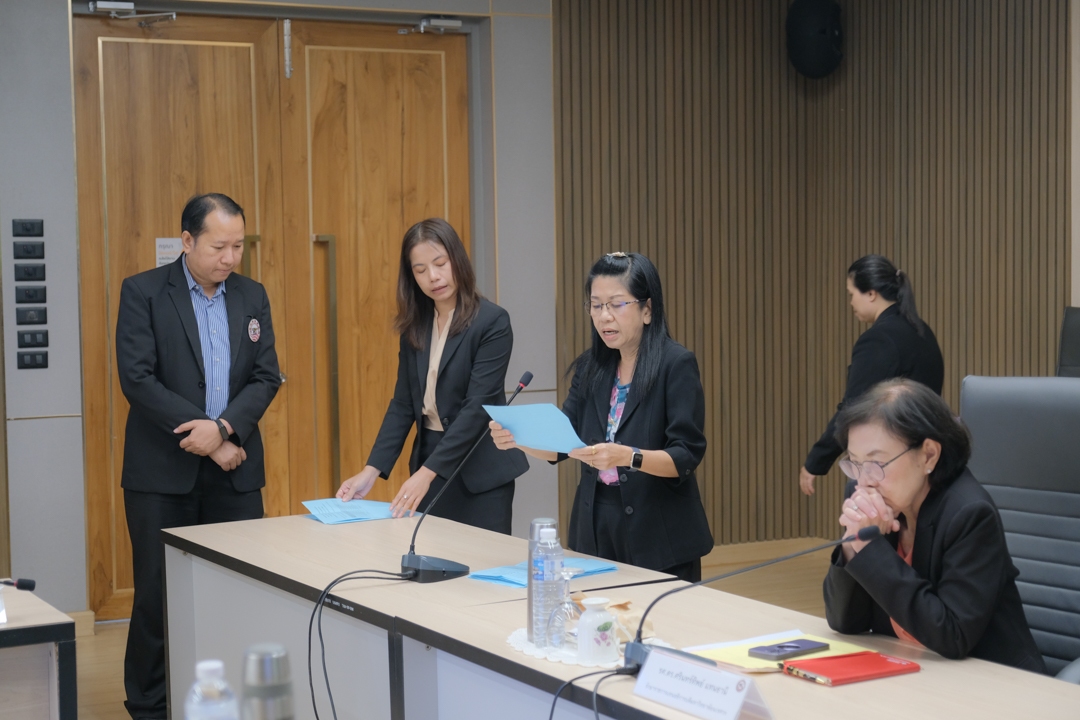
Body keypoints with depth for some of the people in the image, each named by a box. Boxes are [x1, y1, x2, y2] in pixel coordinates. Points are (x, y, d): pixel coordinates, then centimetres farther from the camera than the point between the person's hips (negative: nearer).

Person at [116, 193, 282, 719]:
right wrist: (209, 439, -14)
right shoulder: (143, 292, -4)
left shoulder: (252, 296, 9)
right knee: (157, 593, 2)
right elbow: (137, 379, -12)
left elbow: (266, 377, 5)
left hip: (236, 469, 4)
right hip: (163, 472, -3)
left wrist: (224, 427, -14)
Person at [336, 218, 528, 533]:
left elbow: (477, 406, -19)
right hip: (427, 461, 5)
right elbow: (403, 403, 5)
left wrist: (427, 472, -25)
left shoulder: (492, 322, -12)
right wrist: (372, 469, -6)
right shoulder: (415, 324, 6)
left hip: (479, 469, -5)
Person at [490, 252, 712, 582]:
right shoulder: (591, 367, 6)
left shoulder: (676, 365, -10)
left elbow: (686, 455, -17)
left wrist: (627, 456, -34)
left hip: (659, 537, -5)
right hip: (596, 531, 5)